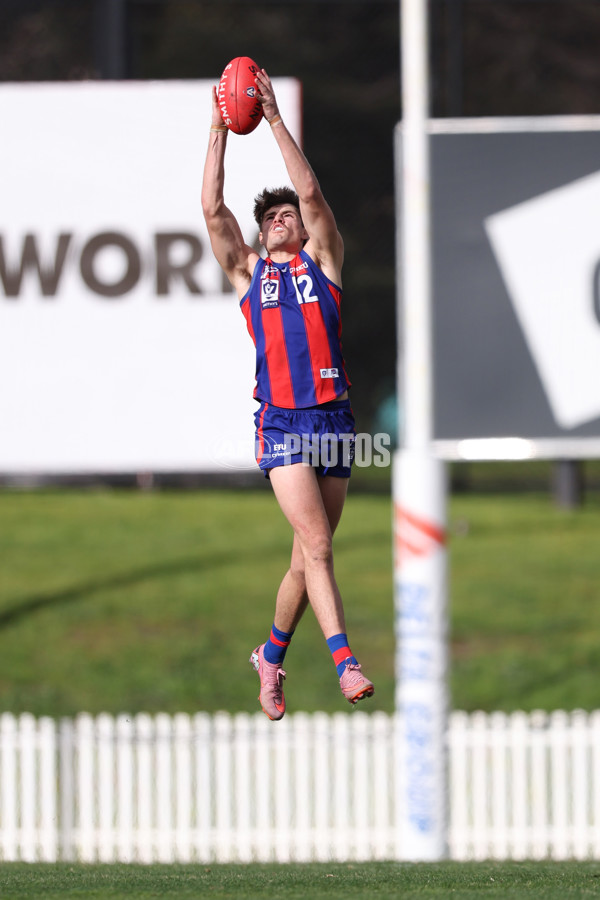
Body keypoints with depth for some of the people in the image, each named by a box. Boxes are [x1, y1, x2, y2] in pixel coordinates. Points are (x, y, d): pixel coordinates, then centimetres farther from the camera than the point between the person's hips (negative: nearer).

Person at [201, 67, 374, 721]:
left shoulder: (322, 260, 14)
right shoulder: (248, 270, 15)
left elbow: (310, 193, 2)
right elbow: (212, 208, 6)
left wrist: (274, 118, 1)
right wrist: (219, 131, 4)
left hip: (334, 416, 2)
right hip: (280, 421, -2)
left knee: (308, 555, 6)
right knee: (316, 546, -16)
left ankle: (271, 655, 25)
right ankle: (346, 665, -25)